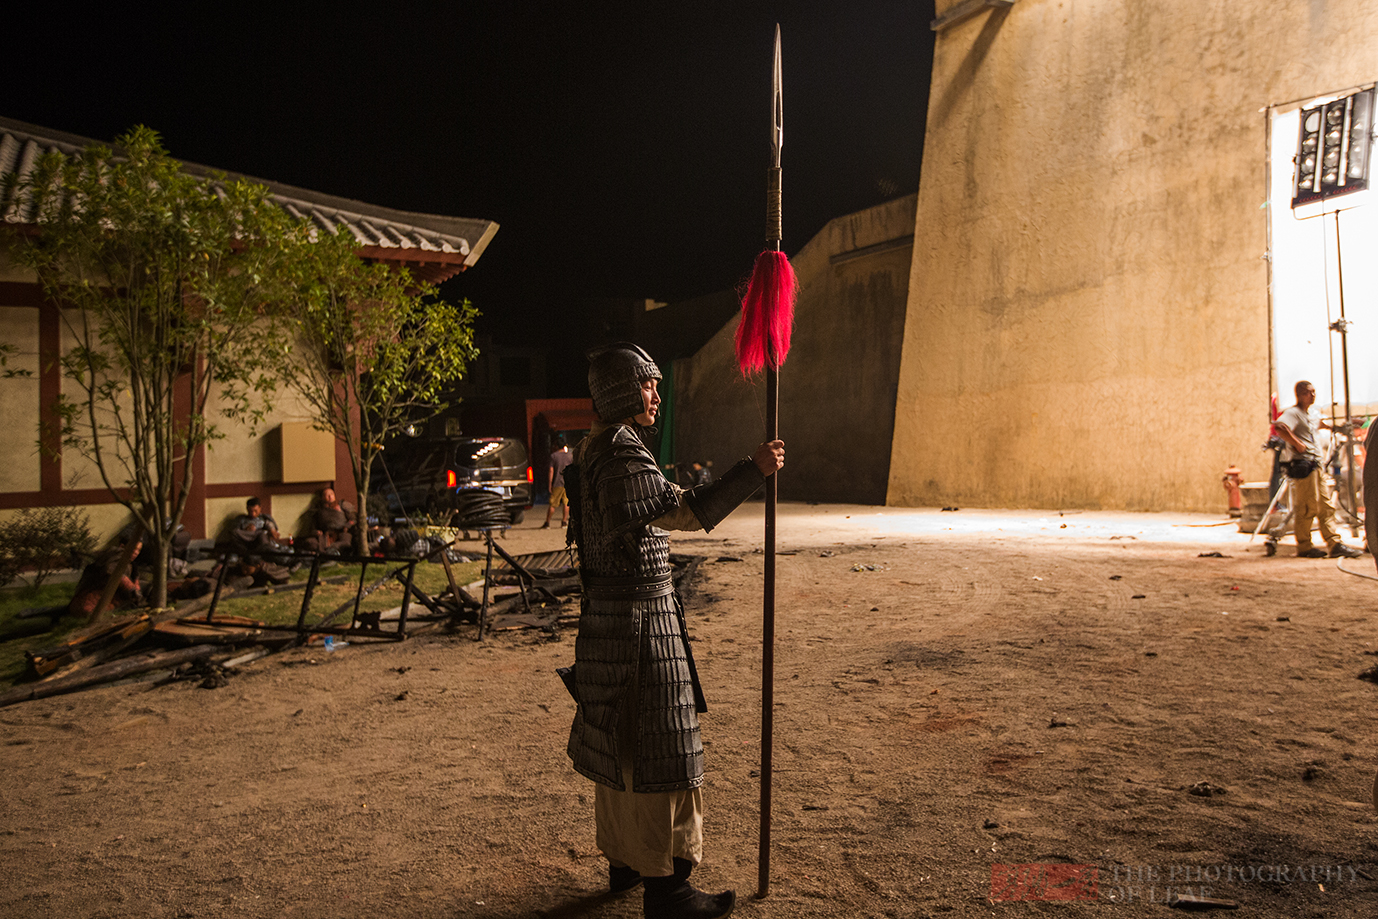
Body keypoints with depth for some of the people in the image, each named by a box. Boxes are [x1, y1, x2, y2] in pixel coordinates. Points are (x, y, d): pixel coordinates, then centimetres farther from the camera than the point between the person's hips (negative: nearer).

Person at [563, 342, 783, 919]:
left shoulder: (595, 449, 14)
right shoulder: (622, 454, -19)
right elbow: (686, 513, -30)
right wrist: (753, 470, -29)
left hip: (608, 616, 11)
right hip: (639, 617, -11)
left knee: (619, 741, 18)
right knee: (656, 747, -2)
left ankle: (624, 860, 32)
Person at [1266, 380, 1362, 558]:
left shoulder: (1312, 413, 19)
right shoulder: (1293, 413, -10)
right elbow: (1280, 427, -31)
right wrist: (1298, 444, -26)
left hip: (1317, 465, 9)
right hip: (1303, 465, -9)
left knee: (1326, 507, 8)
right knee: (1307, 508, -6)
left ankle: (1335, 545, 10)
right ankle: (1304, 548, 1)